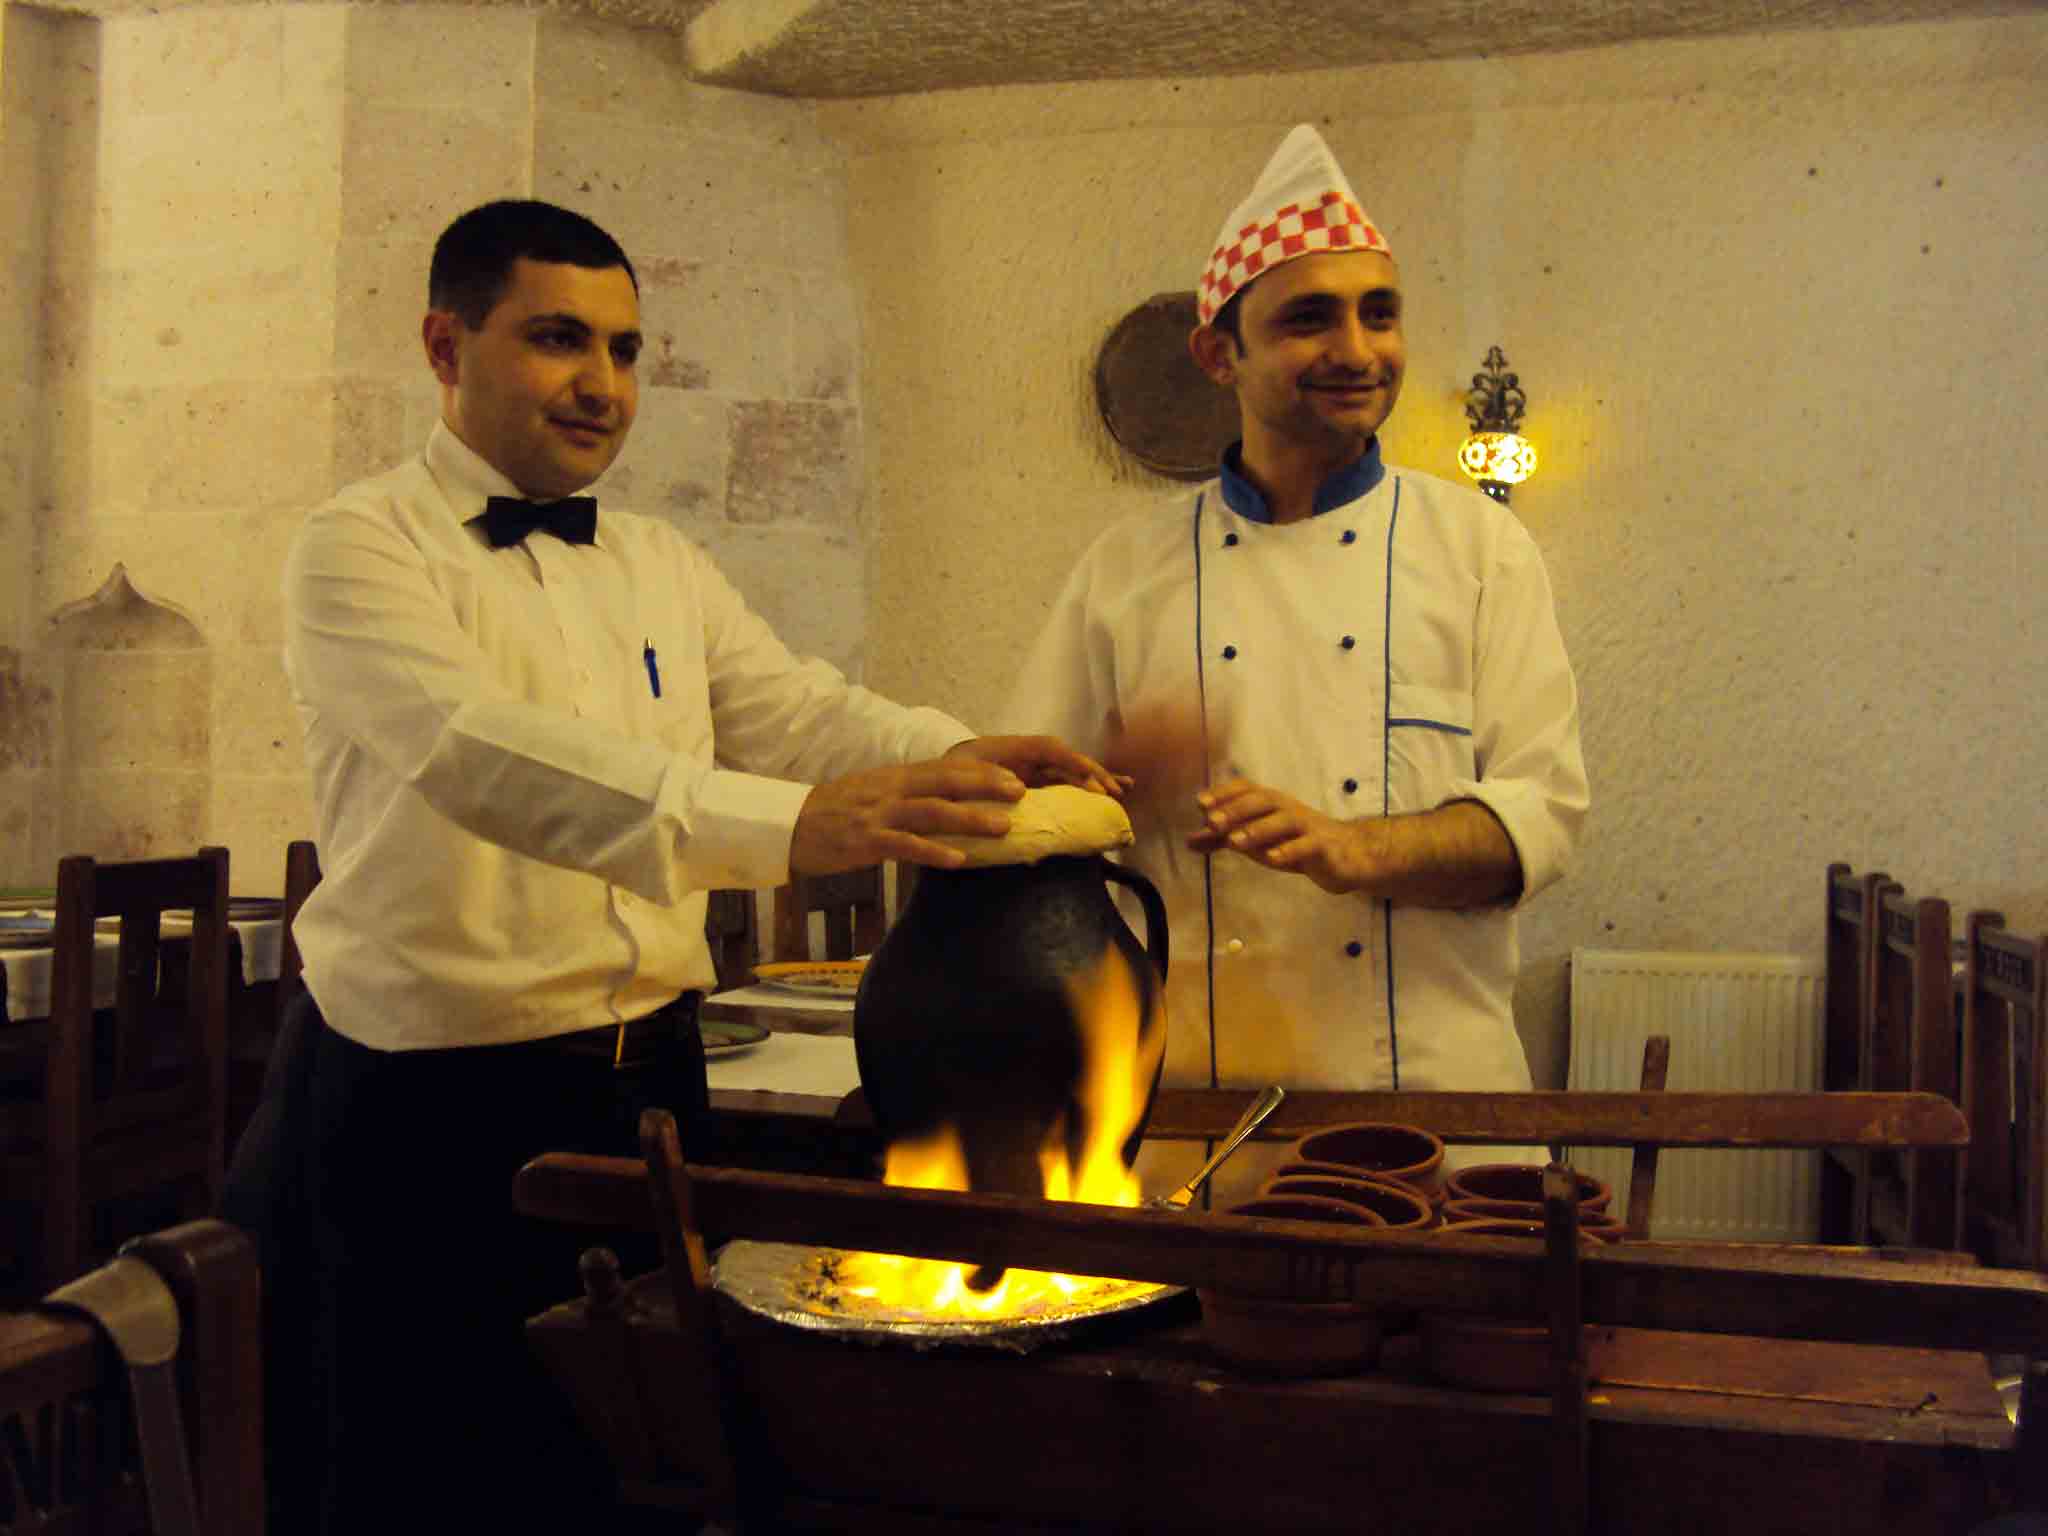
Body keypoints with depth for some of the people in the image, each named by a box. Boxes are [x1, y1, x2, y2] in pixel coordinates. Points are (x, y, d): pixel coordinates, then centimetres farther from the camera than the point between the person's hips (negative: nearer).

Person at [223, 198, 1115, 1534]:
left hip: (650, 1085, 6)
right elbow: (475, 748, -27)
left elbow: (798, 710, 1)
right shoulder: (364, 549, -9)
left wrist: (960, 761, -22)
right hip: (431, 1116, -6)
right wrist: (788, 824, -39)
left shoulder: (661, 568, 13)